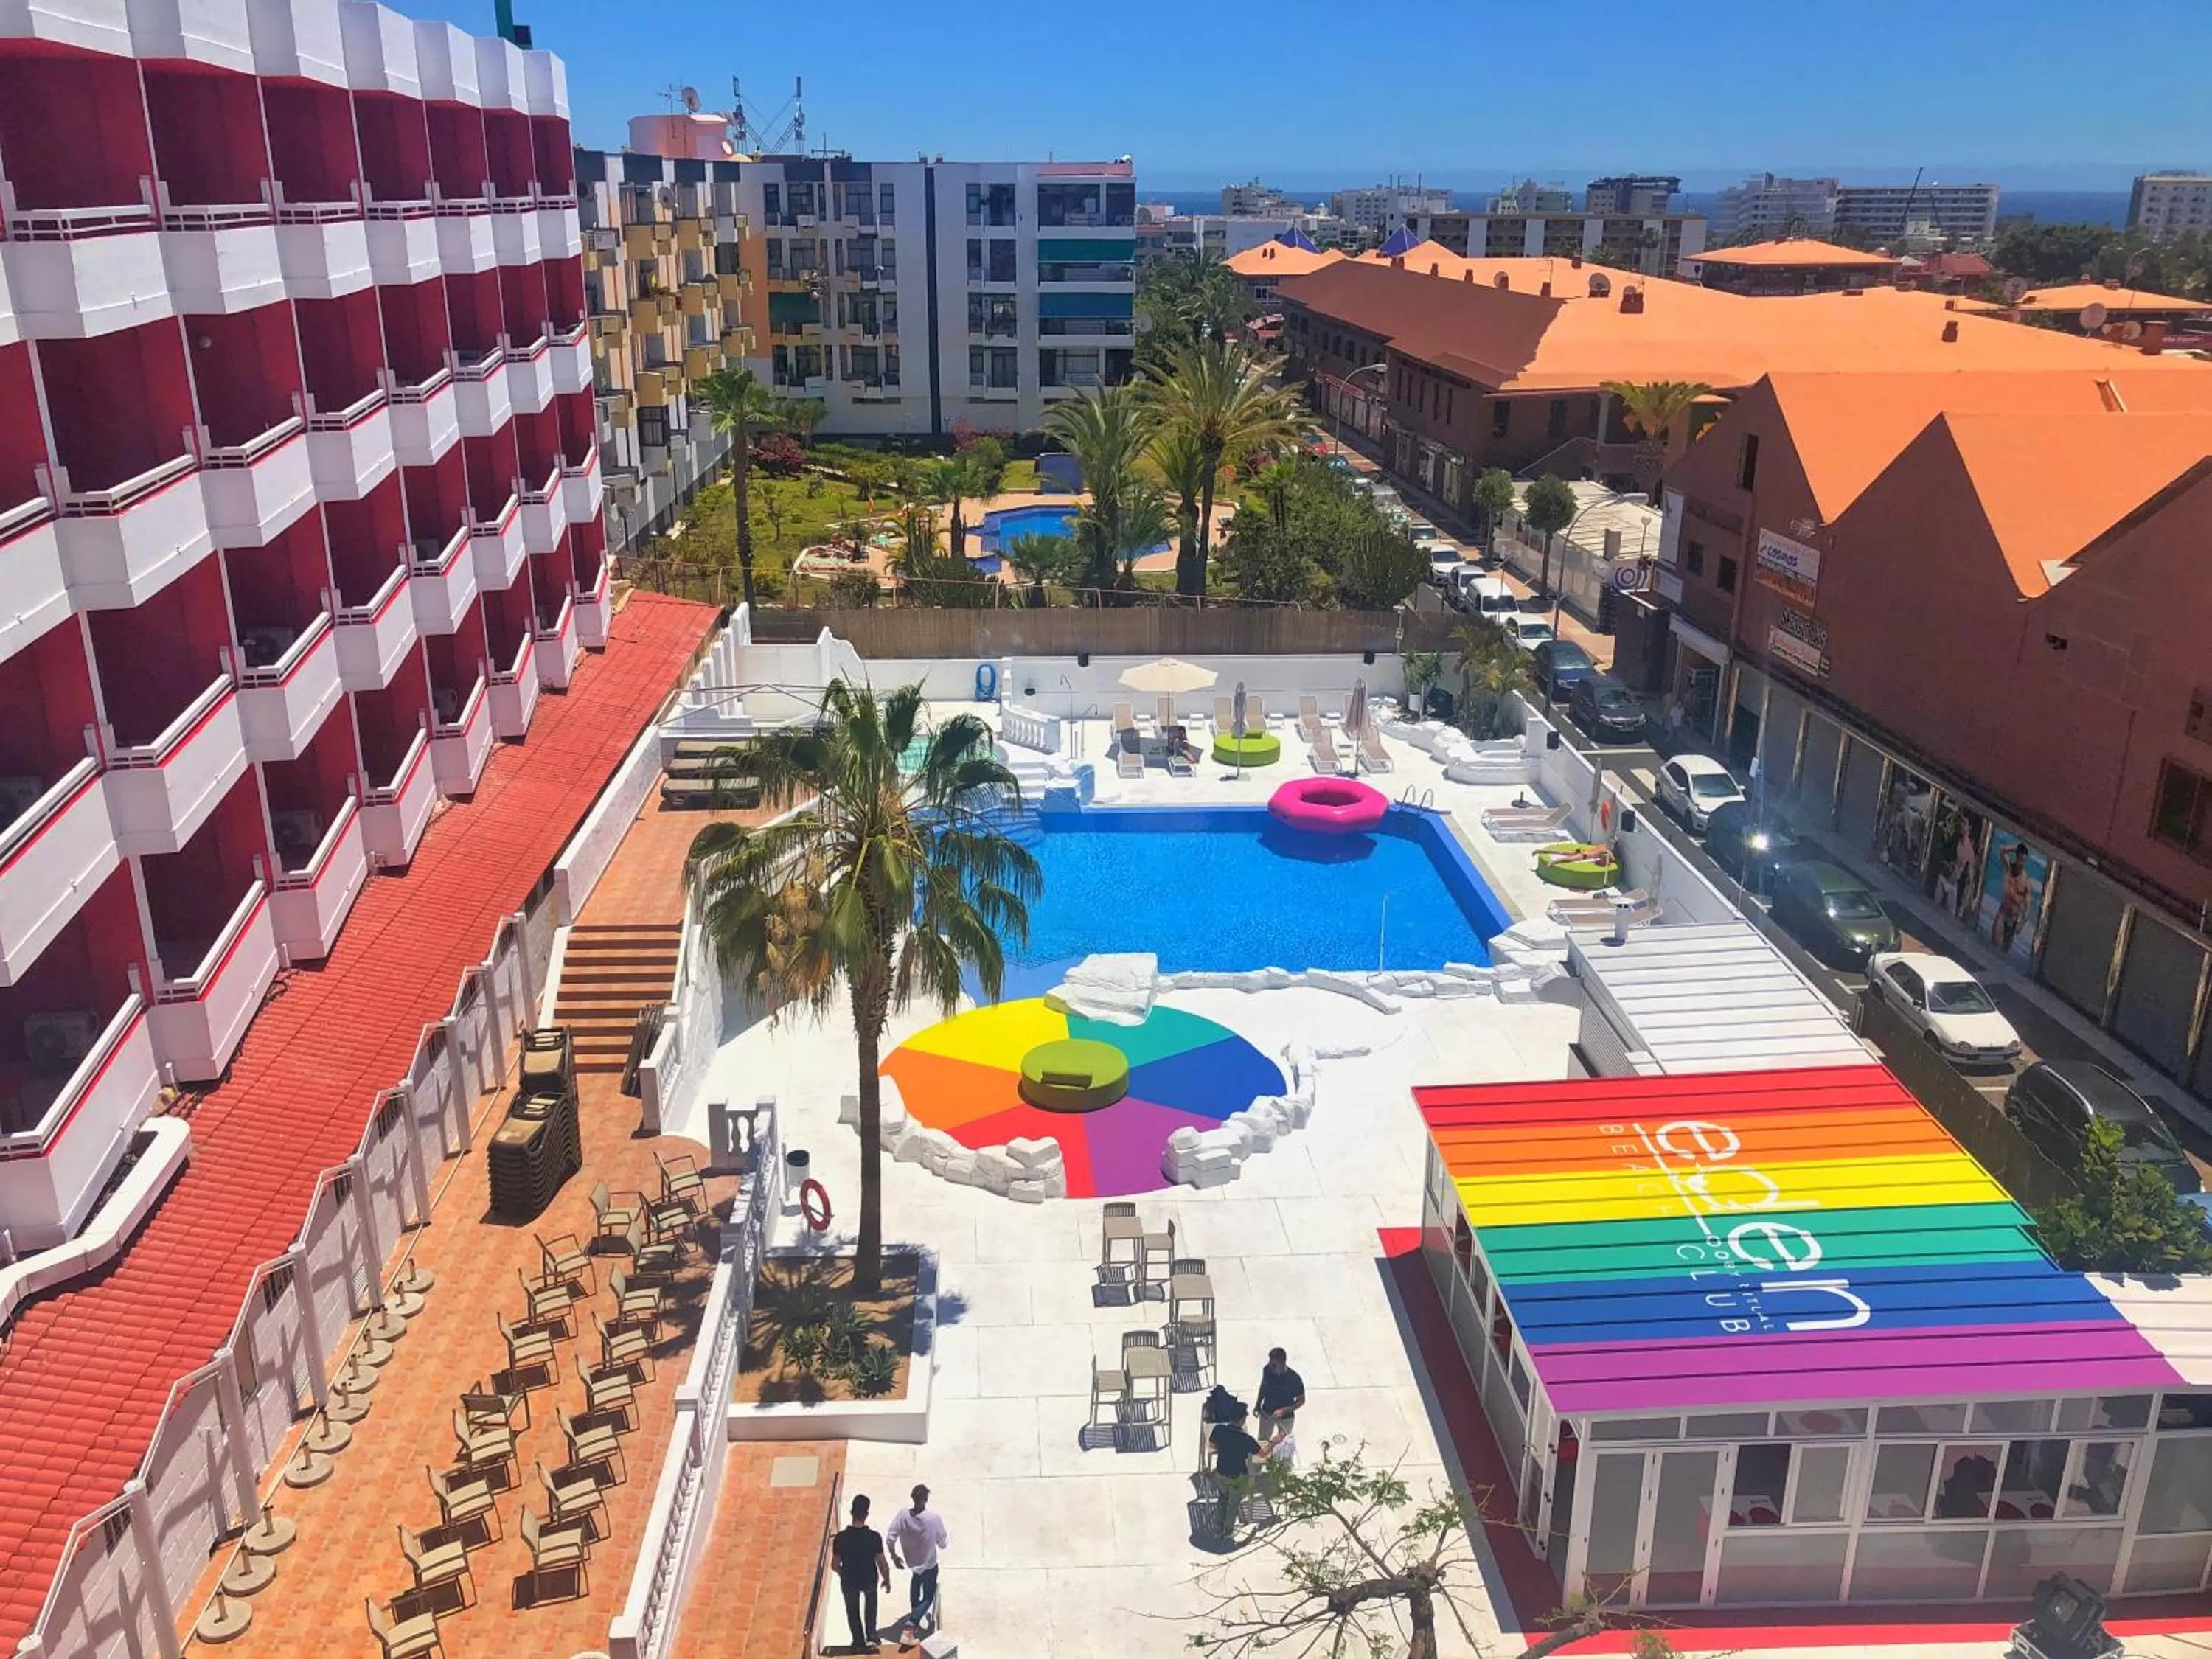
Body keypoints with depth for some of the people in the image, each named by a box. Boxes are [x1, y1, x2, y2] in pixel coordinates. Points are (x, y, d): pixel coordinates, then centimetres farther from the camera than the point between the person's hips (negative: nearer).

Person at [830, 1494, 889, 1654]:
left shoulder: (841, 1537, -24)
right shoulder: (875, 1537, -26)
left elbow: (835, 1564, -13)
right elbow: (882, 1563, -18)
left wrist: (844, 1575, 10)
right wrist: (887, 1580, 2)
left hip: (849, 1581, 0)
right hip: (870, 1580, 0)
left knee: (853, 1612, 28)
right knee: (870, 1605, 34)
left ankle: (859, 1643, 41)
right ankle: (871, 1638, 28)